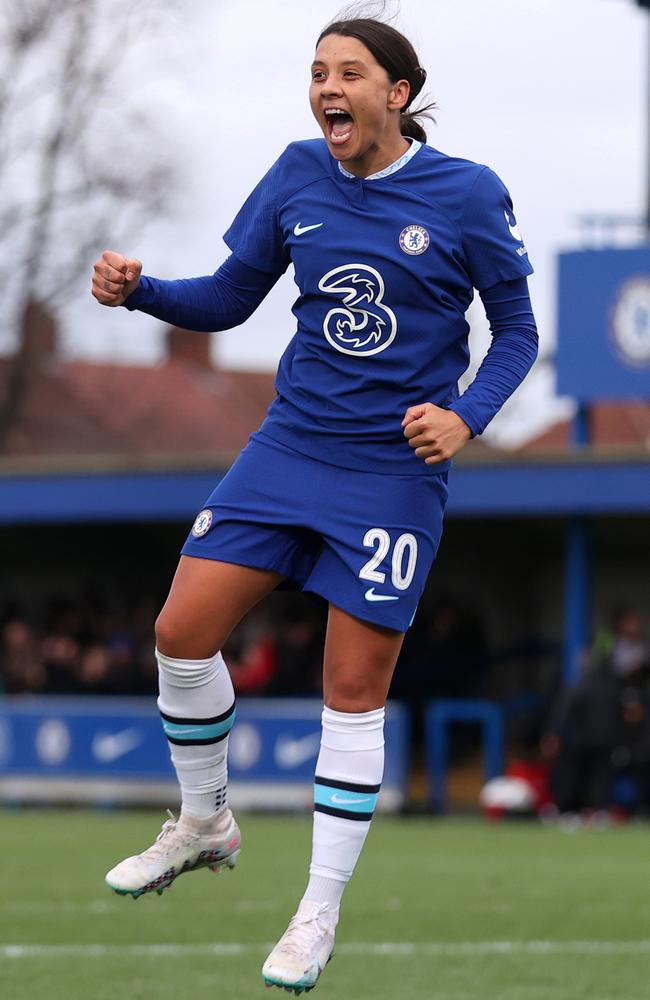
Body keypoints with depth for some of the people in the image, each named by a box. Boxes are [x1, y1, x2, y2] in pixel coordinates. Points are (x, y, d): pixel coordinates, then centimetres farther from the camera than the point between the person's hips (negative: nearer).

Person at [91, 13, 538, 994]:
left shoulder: (467, 195, -9)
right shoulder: (298, 176, 1)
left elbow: (517, 330, -1)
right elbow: (228, 298, 8)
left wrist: (466, 417, -17)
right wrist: (139, 289, -10)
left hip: (394, 471, -4)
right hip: (290, 448, 4)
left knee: (354, 690, -1)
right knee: (183, 630, -4)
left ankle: (320, 915, 12)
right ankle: (204, 822, 23)